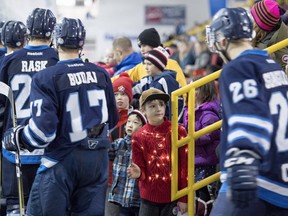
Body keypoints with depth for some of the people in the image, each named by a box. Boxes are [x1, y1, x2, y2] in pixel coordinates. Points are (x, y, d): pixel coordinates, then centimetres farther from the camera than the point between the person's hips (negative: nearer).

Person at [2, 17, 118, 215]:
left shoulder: (46, 78, -13)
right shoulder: (101, 74, 3)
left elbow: (43, 128, -18)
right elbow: (112, 120, 14)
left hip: (63, 160, -5)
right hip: (97, 160, 5)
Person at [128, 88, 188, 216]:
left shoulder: (178, 132, -3)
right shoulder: (139, 137, 1)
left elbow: (185, 166, -2)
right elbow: (141, 170, 3)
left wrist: (184, 198, -5)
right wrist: (138, 173, -22)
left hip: (172, 197, -1)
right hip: (149, 197, 1)